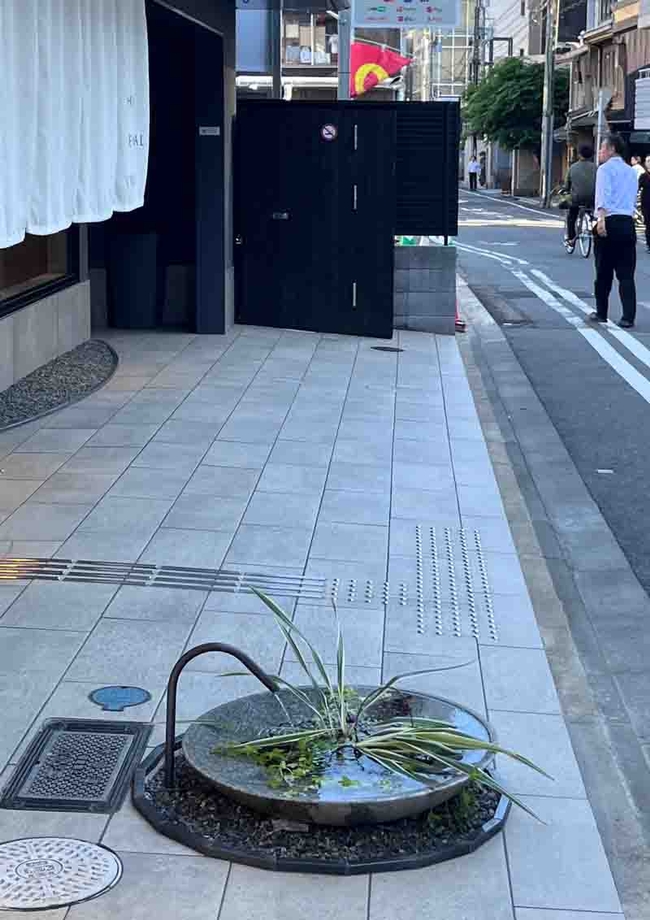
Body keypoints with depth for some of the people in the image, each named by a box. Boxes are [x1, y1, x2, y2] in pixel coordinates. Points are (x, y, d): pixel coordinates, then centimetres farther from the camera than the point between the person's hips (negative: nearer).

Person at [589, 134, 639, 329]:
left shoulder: (606, 169, -2)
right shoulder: (631, 171, 19)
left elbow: (603, 196, -18)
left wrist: (601, 219, -29)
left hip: (609, 223, -5)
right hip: (628, 223, 5)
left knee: (604, 272, 7)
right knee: (626, 274, 2)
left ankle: (601, 314, 16)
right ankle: (628, 318, -6)